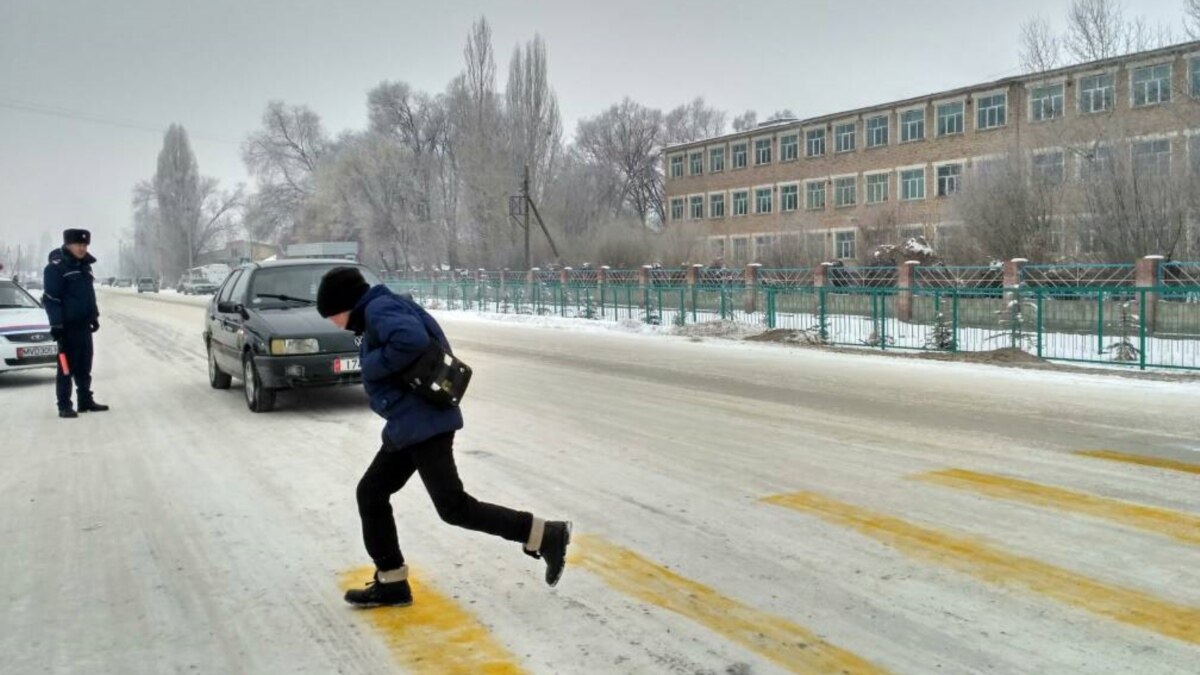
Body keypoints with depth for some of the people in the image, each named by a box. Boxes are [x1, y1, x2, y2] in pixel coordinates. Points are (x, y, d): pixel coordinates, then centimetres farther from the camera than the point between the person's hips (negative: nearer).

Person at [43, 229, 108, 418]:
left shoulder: (84, 265, 14)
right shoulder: (56, 267, -11)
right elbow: (50, 298, -15)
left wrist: (94, 316, 22)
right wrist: (56, 324, -20)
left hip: (84, 325, 8)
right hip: (68, 326, -8)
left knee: (84, 367, 13)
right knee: (66, 367, -5)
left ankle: (86, 401, 22)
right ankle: (64, 406, -1)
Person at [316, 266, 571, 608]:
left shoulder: (378, 308, -12)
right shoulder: (378, 313, 19)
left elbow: (412, 340, -31)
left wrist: (372, 364, -17)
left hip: (424, 421, -11)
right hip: (410, 423, 11)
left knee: (453, 507, -9)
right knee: (370, 492, 14)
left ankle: (546, 535, -3)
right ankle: (391, 582, 20)